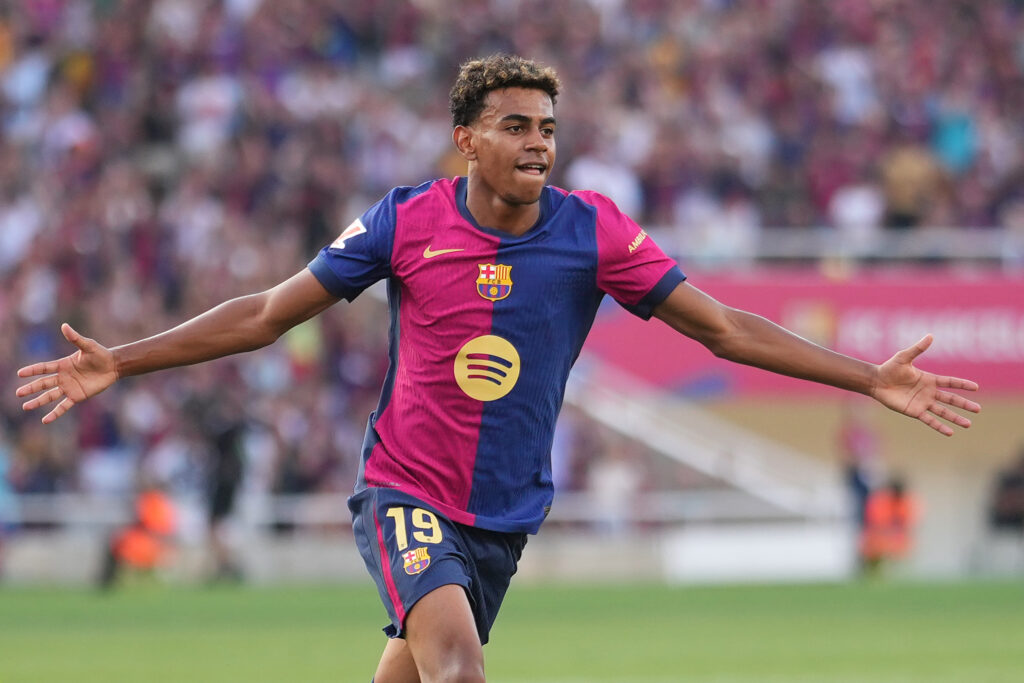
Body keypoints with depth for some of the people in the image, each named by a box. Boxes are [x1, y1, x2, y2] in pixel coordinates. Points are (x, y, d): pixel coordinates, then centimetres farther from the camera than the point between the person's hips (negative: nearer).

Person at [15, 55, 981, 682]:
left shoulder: (591, 230, -4)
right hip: (405, 493, -3)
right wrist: (117, 364, -2)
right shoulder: (407, 222, -7)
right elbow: (265, 315, 1)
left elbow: (721, 327, -1)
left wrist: (872, 381, -7)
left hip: (505, 514, 3)